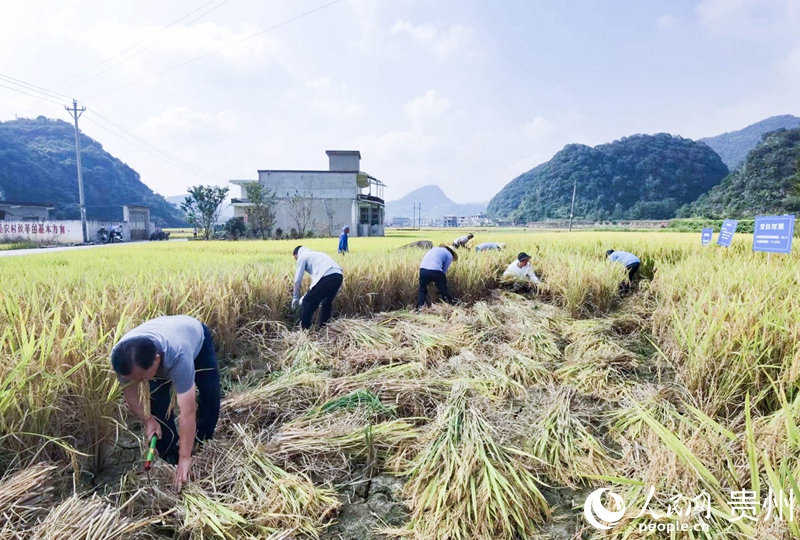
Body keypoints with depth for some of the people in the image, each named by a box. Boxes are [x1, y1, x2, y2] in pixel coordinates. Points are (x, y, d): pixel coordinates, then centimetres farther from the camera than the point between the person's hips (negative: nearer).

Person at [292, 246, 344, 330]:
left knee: (307, 302, 8)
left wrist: (296, 298, 23)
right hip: (338, 276, 8)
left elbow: (298, 280, 11)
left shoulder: (302, 257, 15)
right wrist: (308, 296, 43)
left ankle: (304, 330, 15)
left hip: (327, 277, -8)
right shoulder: (315, 254, 37)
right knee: (326, 303, 28)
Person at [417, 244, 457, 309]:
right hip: (435, 270, -4)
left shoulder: (435, 249, 35)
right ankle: (451, 303, 24)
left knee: (422, 290, 16)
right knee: (444, 290, 14)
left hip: (423, 269, 4)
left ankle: (419, 307, 6)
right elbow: (444, 270, 11)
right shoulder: (449, 255, 18)